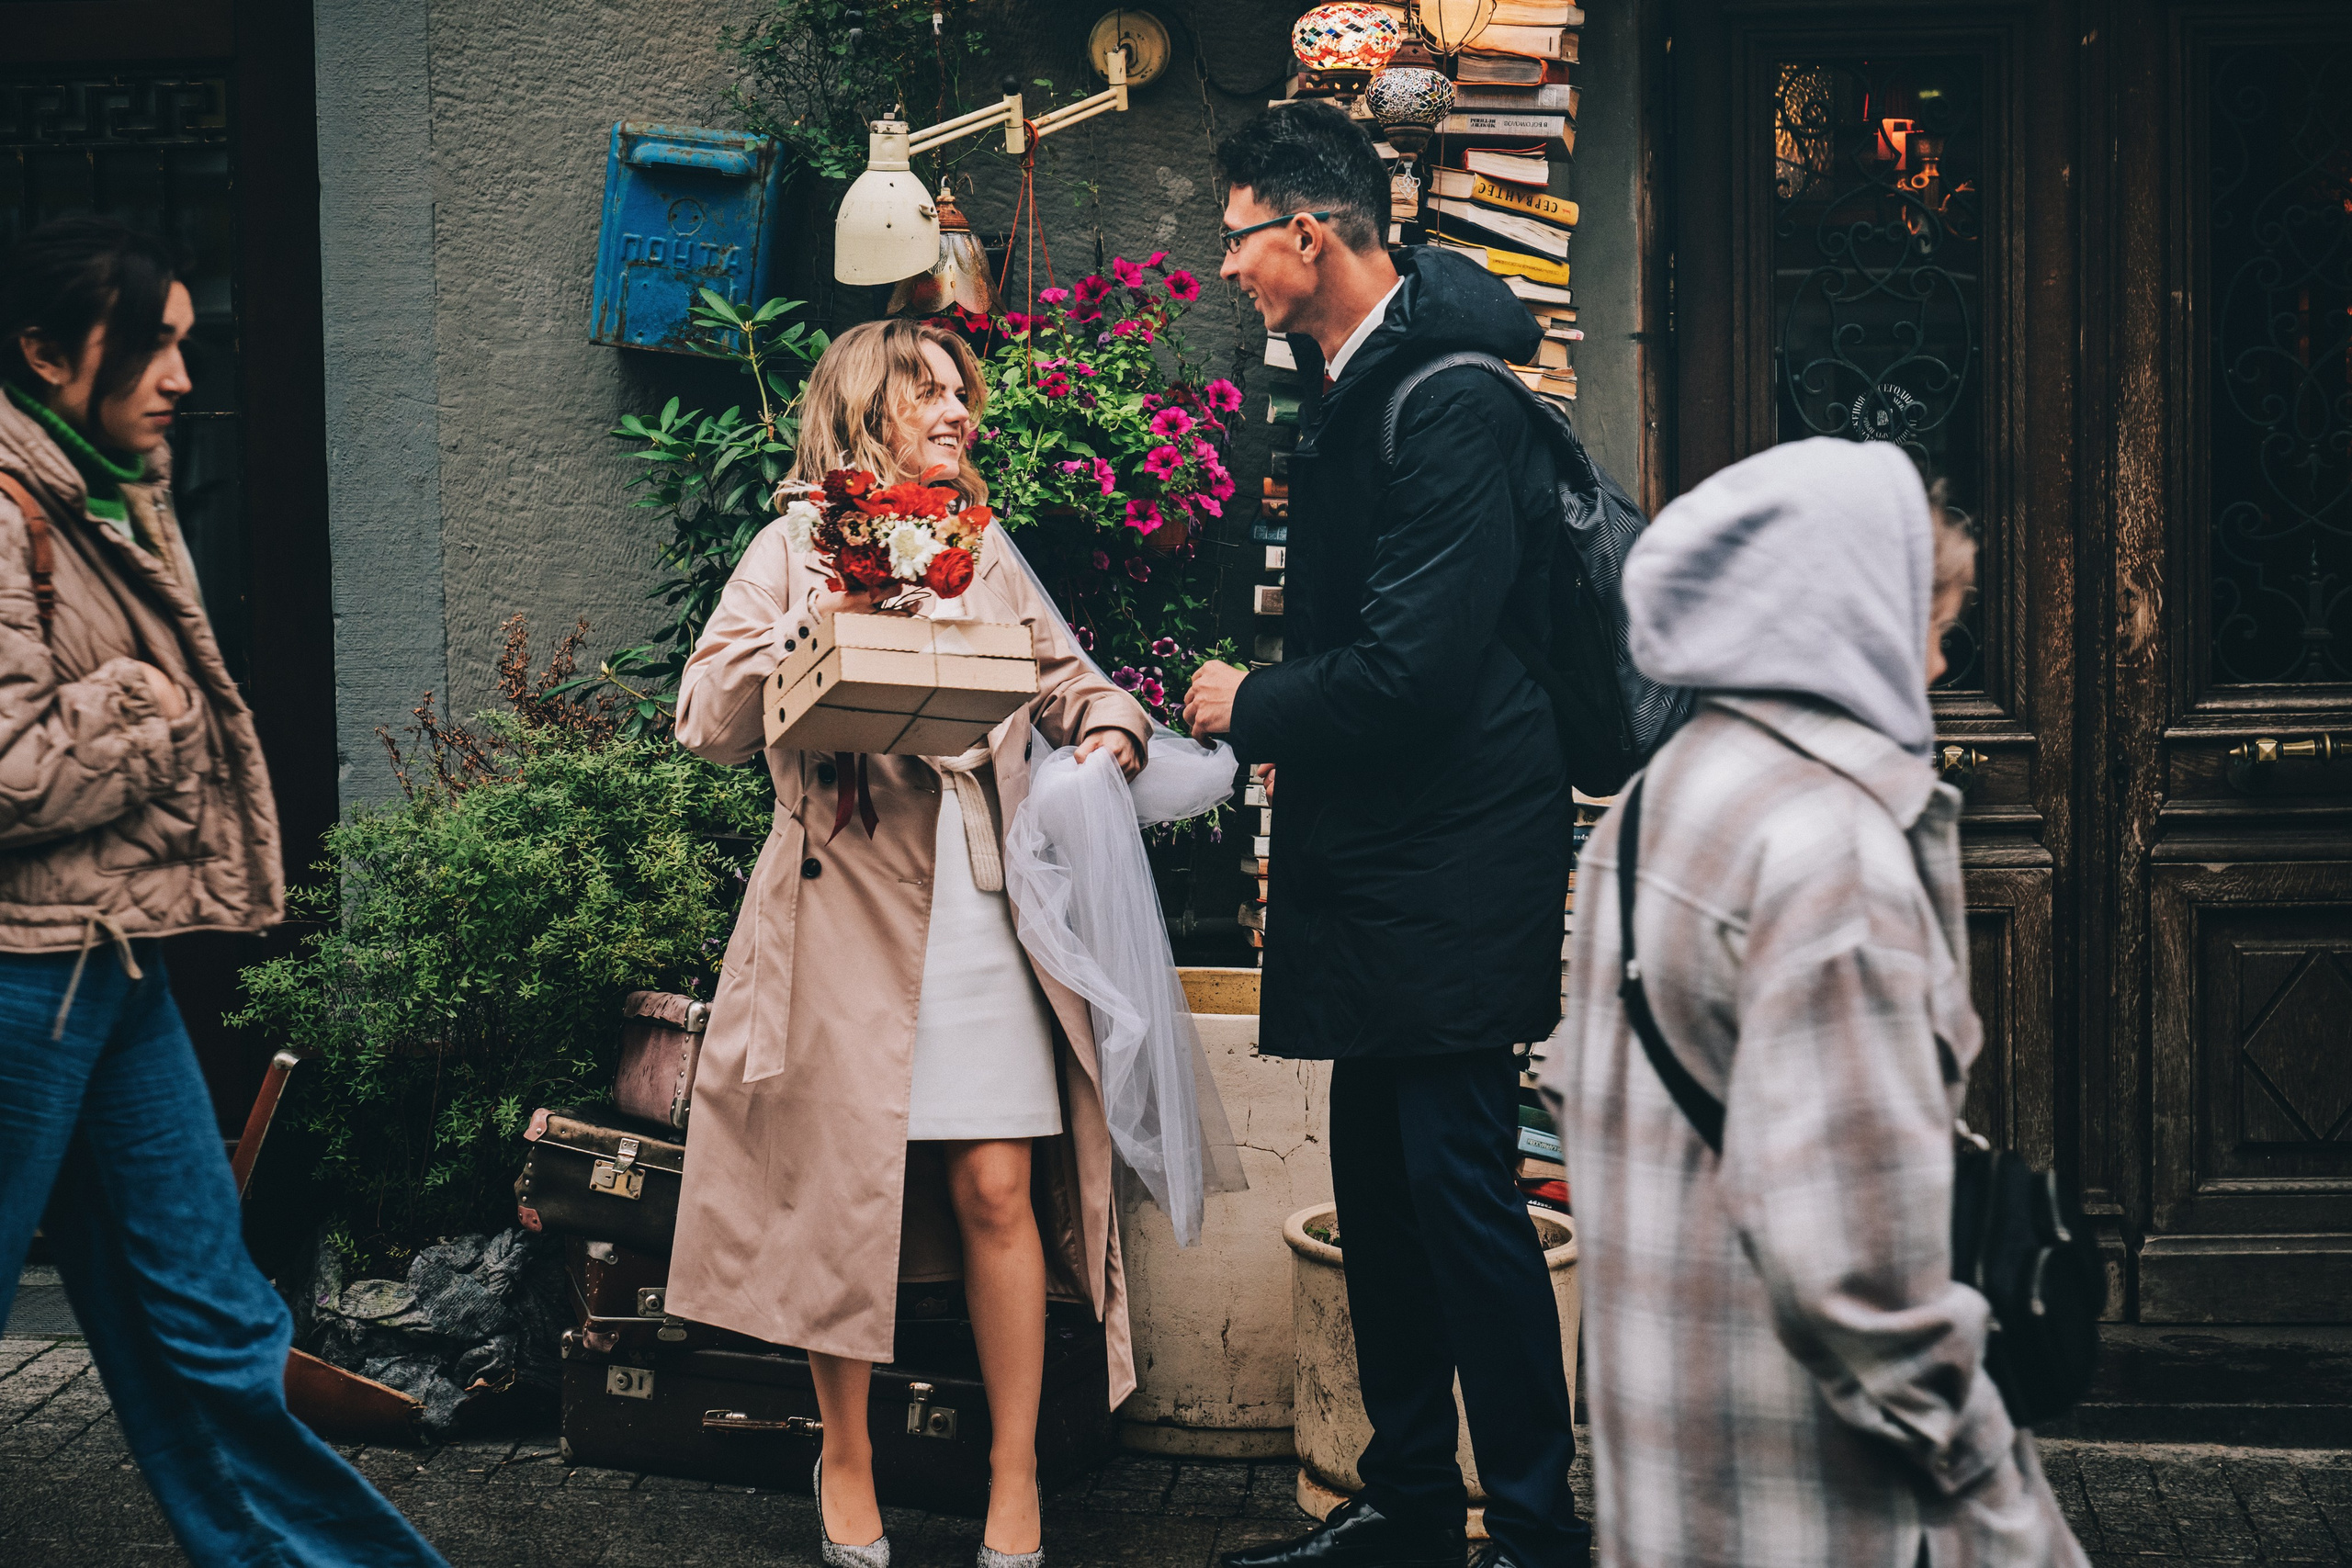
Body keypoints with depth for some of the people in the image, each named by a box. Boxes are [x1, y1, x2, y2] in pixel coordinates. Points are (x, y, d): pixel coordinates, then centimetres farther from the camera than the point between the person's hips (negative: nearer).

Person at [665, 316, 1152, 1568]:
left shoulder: (986, 551, 17)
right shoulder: (797, 550, 6)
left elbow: (1071, 686, 19)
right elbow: (707, 722, -3)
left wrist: (1105, 740, -2)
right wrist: (817, 627, -15)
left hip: (981, 897, 3)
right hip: (850, 903, -2)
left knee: (997, 1188, -3)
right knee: (847, 1189, 1)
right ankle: (846, 1461, 19)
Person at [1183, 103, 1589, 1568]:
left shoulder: (1451, 400, -18)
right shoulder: (1353, 385, 13)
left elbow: (1409, 668, -23)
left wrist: (1252, 706, -9)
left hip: (1454, 867, -10)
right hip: (1381, 856, 10)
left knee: (1461, 1187, -6)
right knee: (1380, 1184, 14)